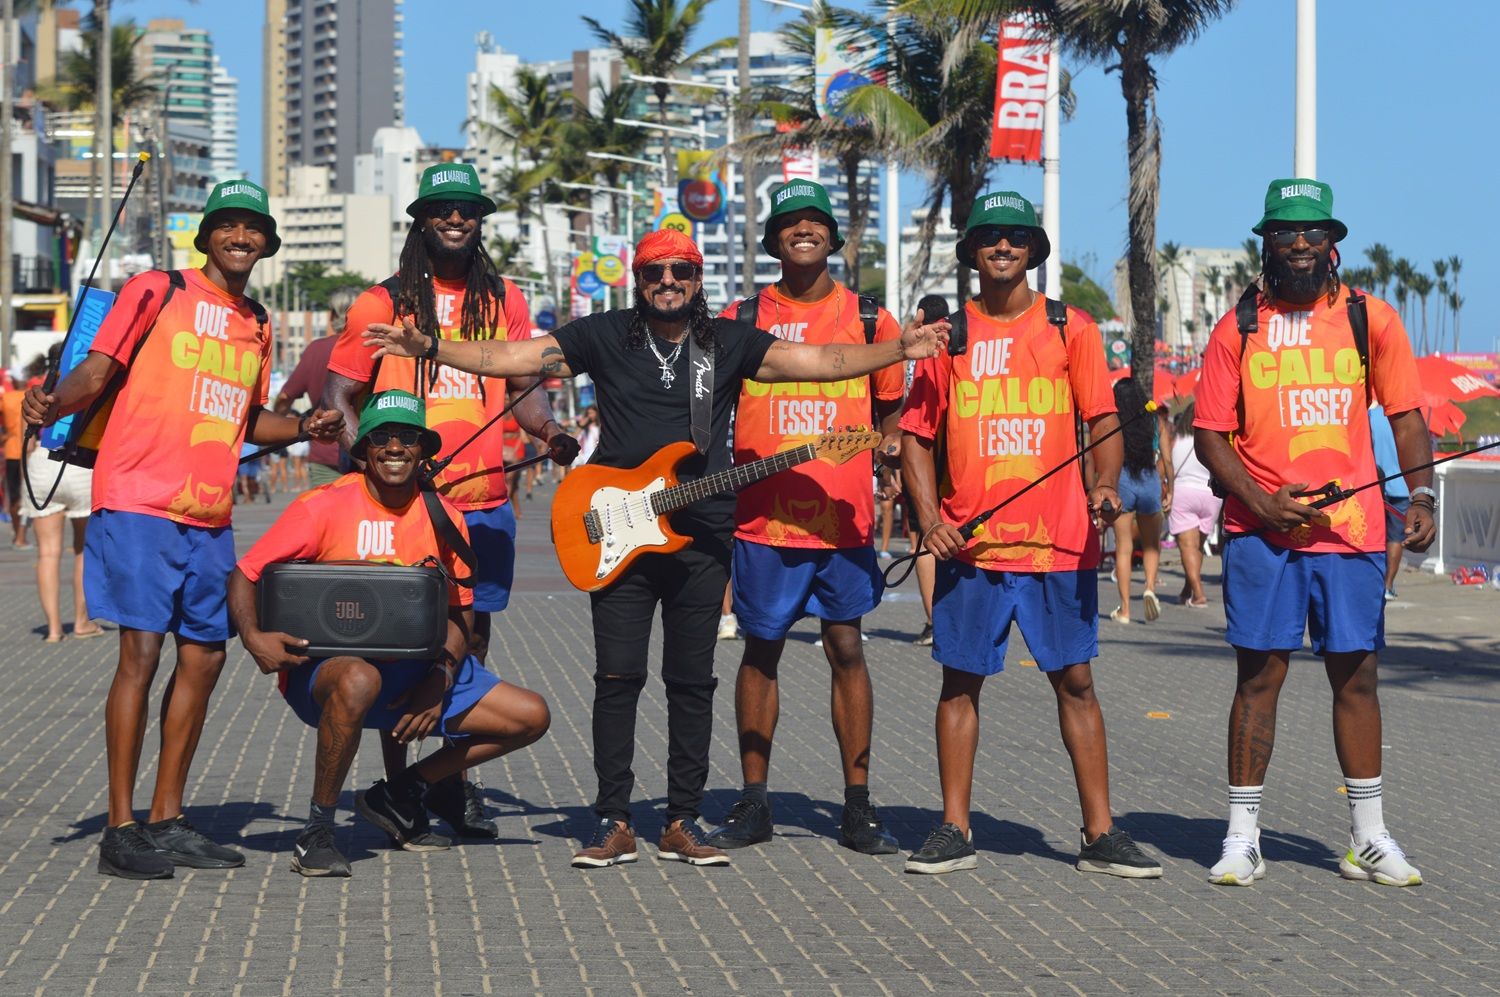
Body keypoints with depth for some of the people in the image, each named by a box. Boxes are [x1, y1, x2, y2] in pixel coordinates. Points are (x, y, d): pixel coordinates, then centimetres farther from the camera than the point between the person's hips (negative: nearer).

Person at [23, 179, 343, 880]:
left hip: (210, 518, 7)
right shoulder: (156, 293, -1)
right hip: (140, 505, -7)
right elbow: (96, 371, -5)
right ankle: (120, 830, -3)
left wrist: (304, 427, 10)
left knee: (204, 658, 7)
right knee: (141, 653, -9)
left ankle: (165, 821, 17)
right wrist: (55, 403, -25)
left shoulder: (257, 325, 18)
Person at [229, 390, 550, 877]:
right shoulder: (326, 506, -11)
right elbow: (244, 576, -9)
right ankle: (317, 831, -22)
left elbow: (457, 614, 9)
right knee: (360, 680, -43)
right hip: (321, 667, -5)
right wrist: (254, 639, -28)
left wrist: (439, 683, -8)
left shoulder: (444, 517, 2)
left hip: (414, 671, 6)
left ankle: (399, 795, 12)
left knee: (531, 717, -1)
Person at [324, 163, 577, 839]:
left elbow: (523, 386, 17)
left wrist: (554, 435, -3)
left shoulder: (504, 301, 12)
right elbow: (338, 392, 3)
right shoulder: (383, 302, 3)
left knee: (471, 638, 7)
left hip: (485, 502, 3)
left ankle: (452, 780, 19)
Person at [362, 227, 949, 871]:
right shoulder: (604, 336, 4)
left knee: (692, 682, 5)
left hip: (702, 536, 1)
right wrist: (428, 348, -10)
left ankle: (683, 822, 13)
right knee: (618, 677, -2)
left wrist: (897, 350, -14)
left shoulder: (729, 344, 6)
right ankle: (613, 823, 5)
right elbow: (507, 358, 1)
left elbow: (819, 361, -2)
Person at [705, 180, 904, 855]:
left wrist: (890, 440, 0)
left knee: (846, 649, 1)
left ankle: (857, 806, 8)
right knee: (760, 651, 6)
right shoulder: (740, 321, 6)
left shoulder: (869, 320, 8)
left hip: (843, 520, 0)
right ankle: (753, 804, 14)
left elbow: (891, 403, 19)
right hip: (762, 519, 0)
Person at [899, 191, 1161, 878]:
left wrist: (1106, 485, -15)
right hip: (969, 543, 1)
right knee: (960, 681, 5)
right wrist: (929, 516, -4)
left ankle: (1099, 833, 8)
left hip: (1059, 540, 0)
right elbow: (916, 434, 9)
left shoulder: (1070, 330, 7)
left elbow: (1103, 420, 4)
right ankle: (954, 831, 13)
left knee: (1075, 681, 3)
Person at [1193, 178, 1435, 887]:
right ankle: (1242, 837, 8)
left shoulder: (1370, 319, 6)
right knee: (1259, 675, 0)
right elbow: (1209, 433, 3)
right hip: (1261, 532, -1)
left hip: (1352, 529, 1)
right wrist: (1261, 501, -10)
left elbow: (1406, 417, 7)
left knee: (1355, 676, 7)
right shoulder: (1238, 328, 4)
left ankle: (1368, 838, 17)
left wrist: (1421, 497, -8)